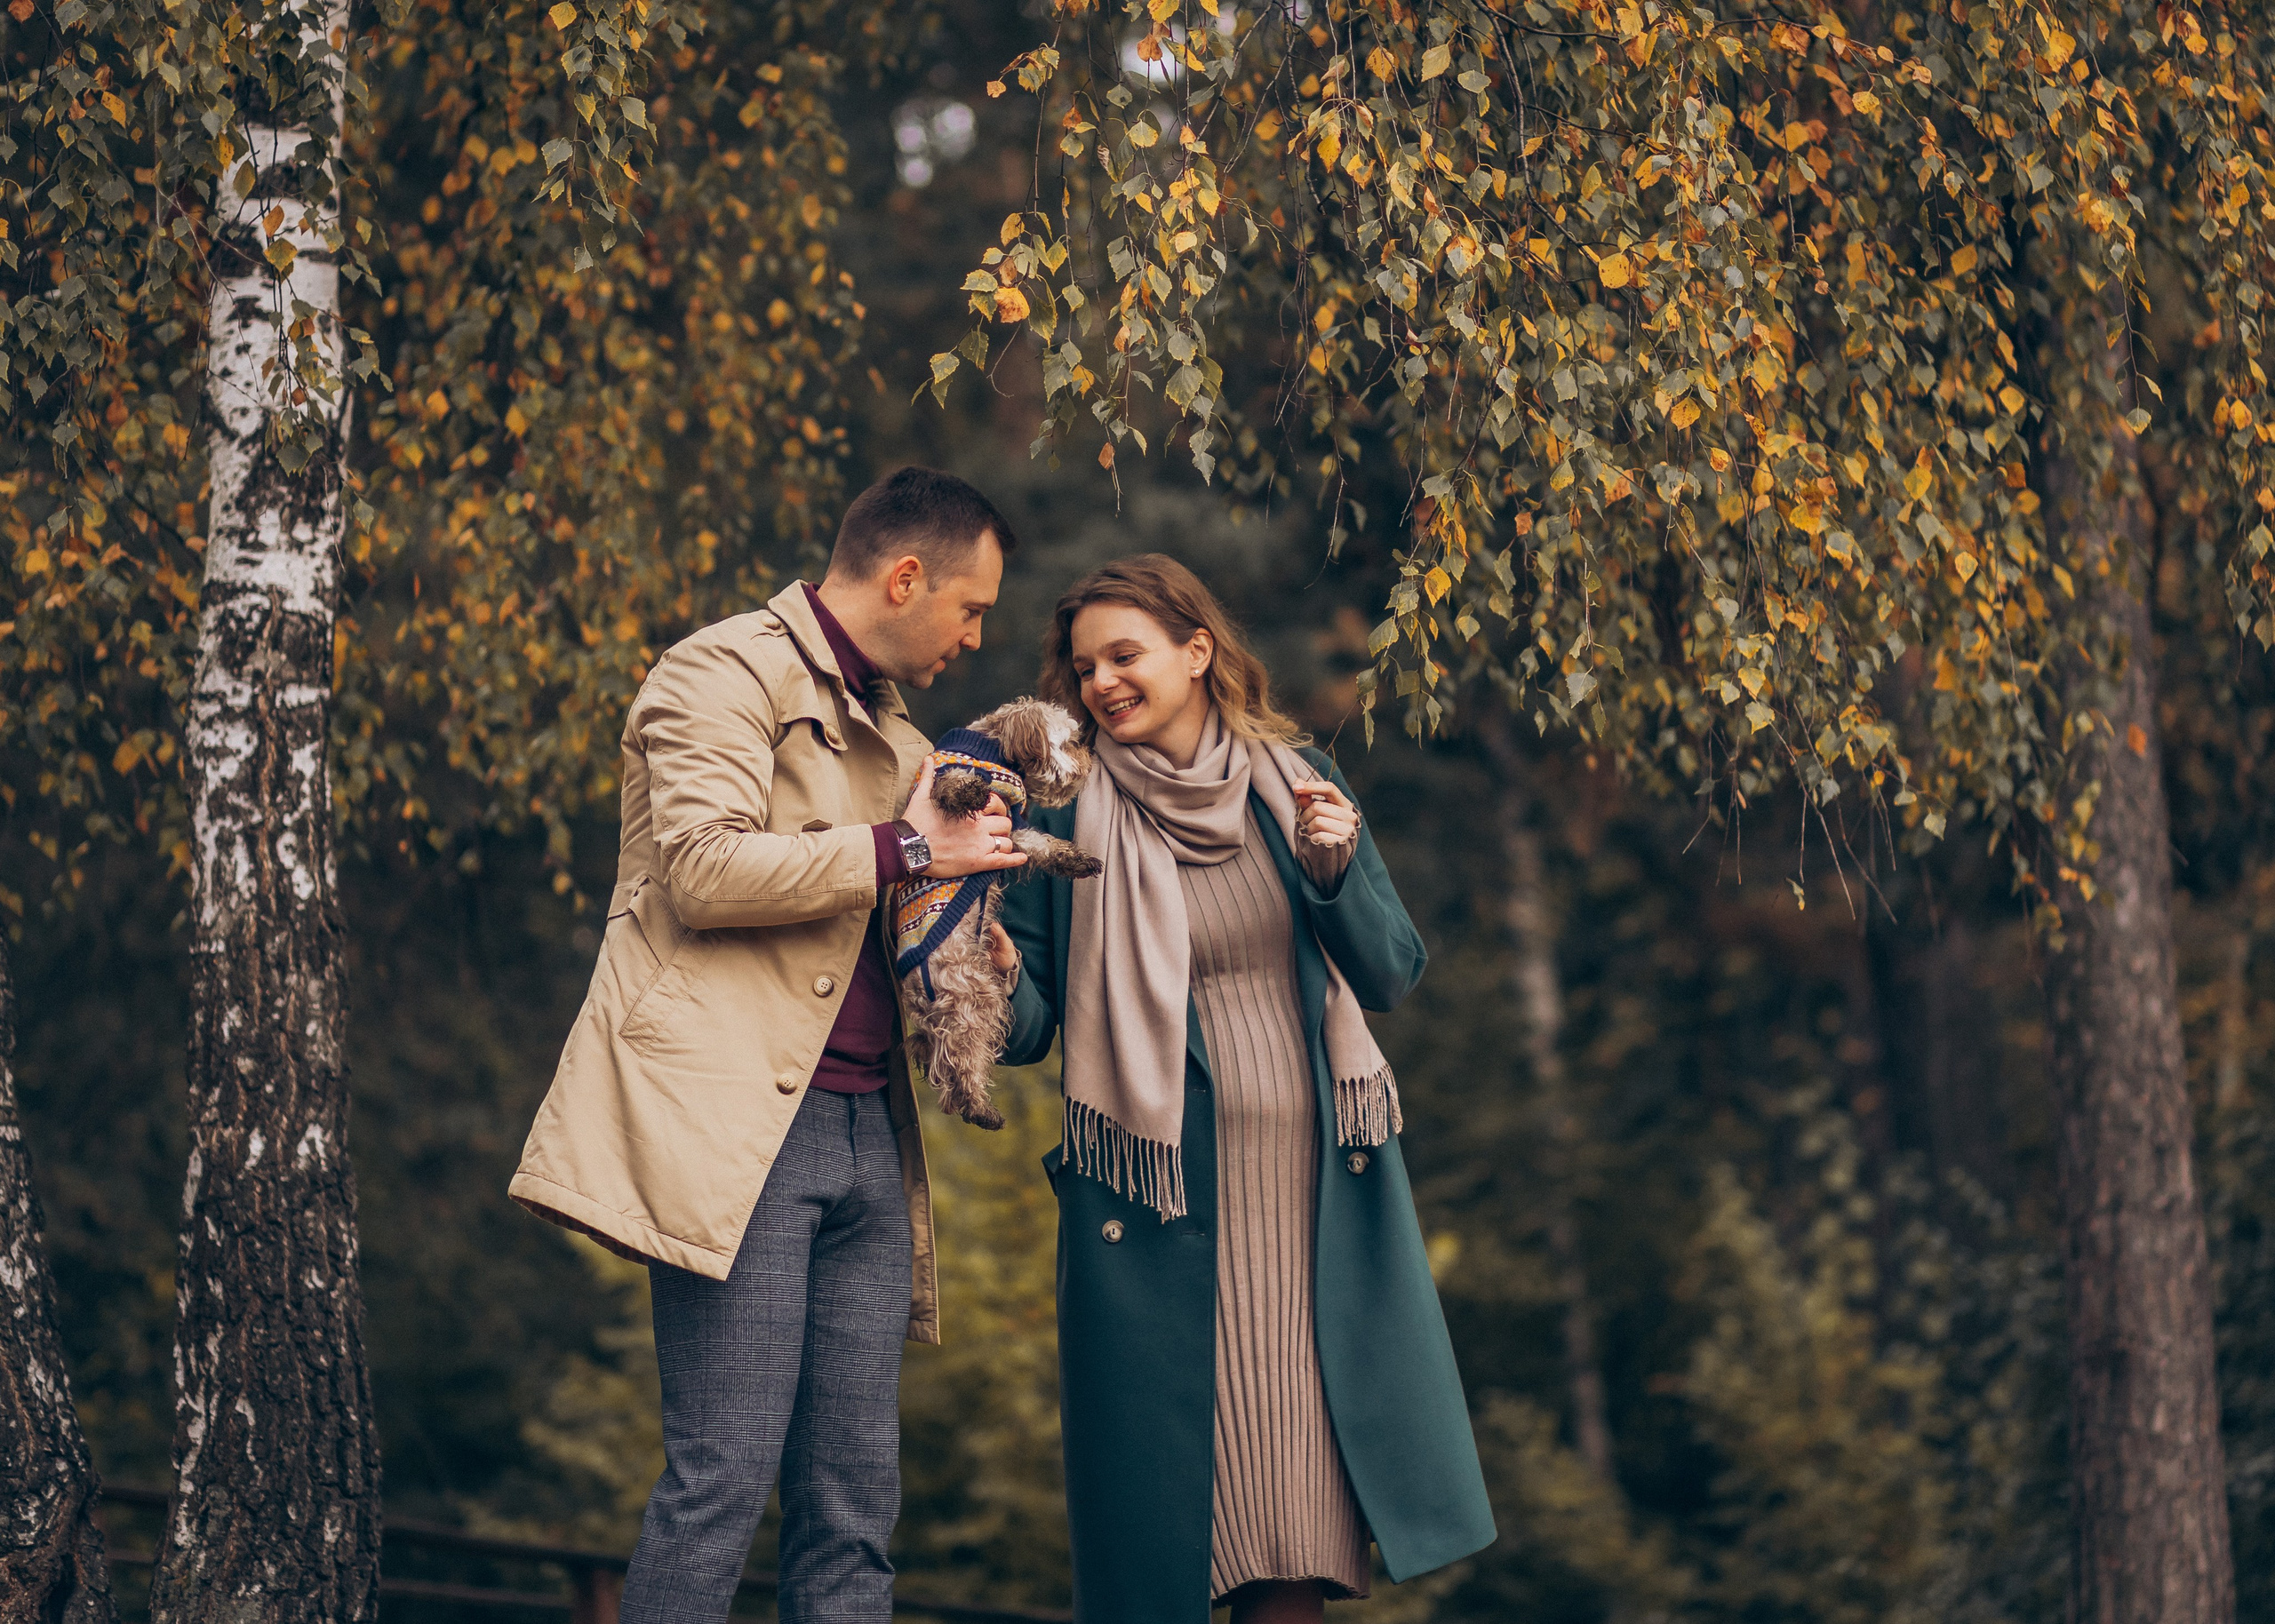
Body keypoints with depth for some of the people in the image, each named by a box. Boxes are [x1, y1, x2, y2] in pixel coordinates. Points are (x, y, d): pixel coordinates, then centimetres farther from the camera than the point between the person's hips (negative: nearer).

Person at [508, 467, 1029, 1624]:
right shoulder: (730, 672, 0)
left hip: (864, 1130, 9)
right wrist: (906, 851, -10)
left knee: (854, 1496, 3)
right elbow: (703, 870, -15)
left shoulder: (891, 732, 27)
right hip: (738, 1122, -9)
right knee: (726, 1472, -13)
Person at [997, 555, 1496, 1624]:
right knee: (1165, 1498, -1)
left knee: (1301, 1498, 5)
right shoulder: (1069, 816, -2)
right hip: (1158, 1209, -3)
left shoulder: (1296, 783, 7)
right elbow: (1028, 1026, -1)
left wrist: (1335, 869, -12)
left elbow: (1392, 977, 4)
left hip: (1320, 1195, 3)